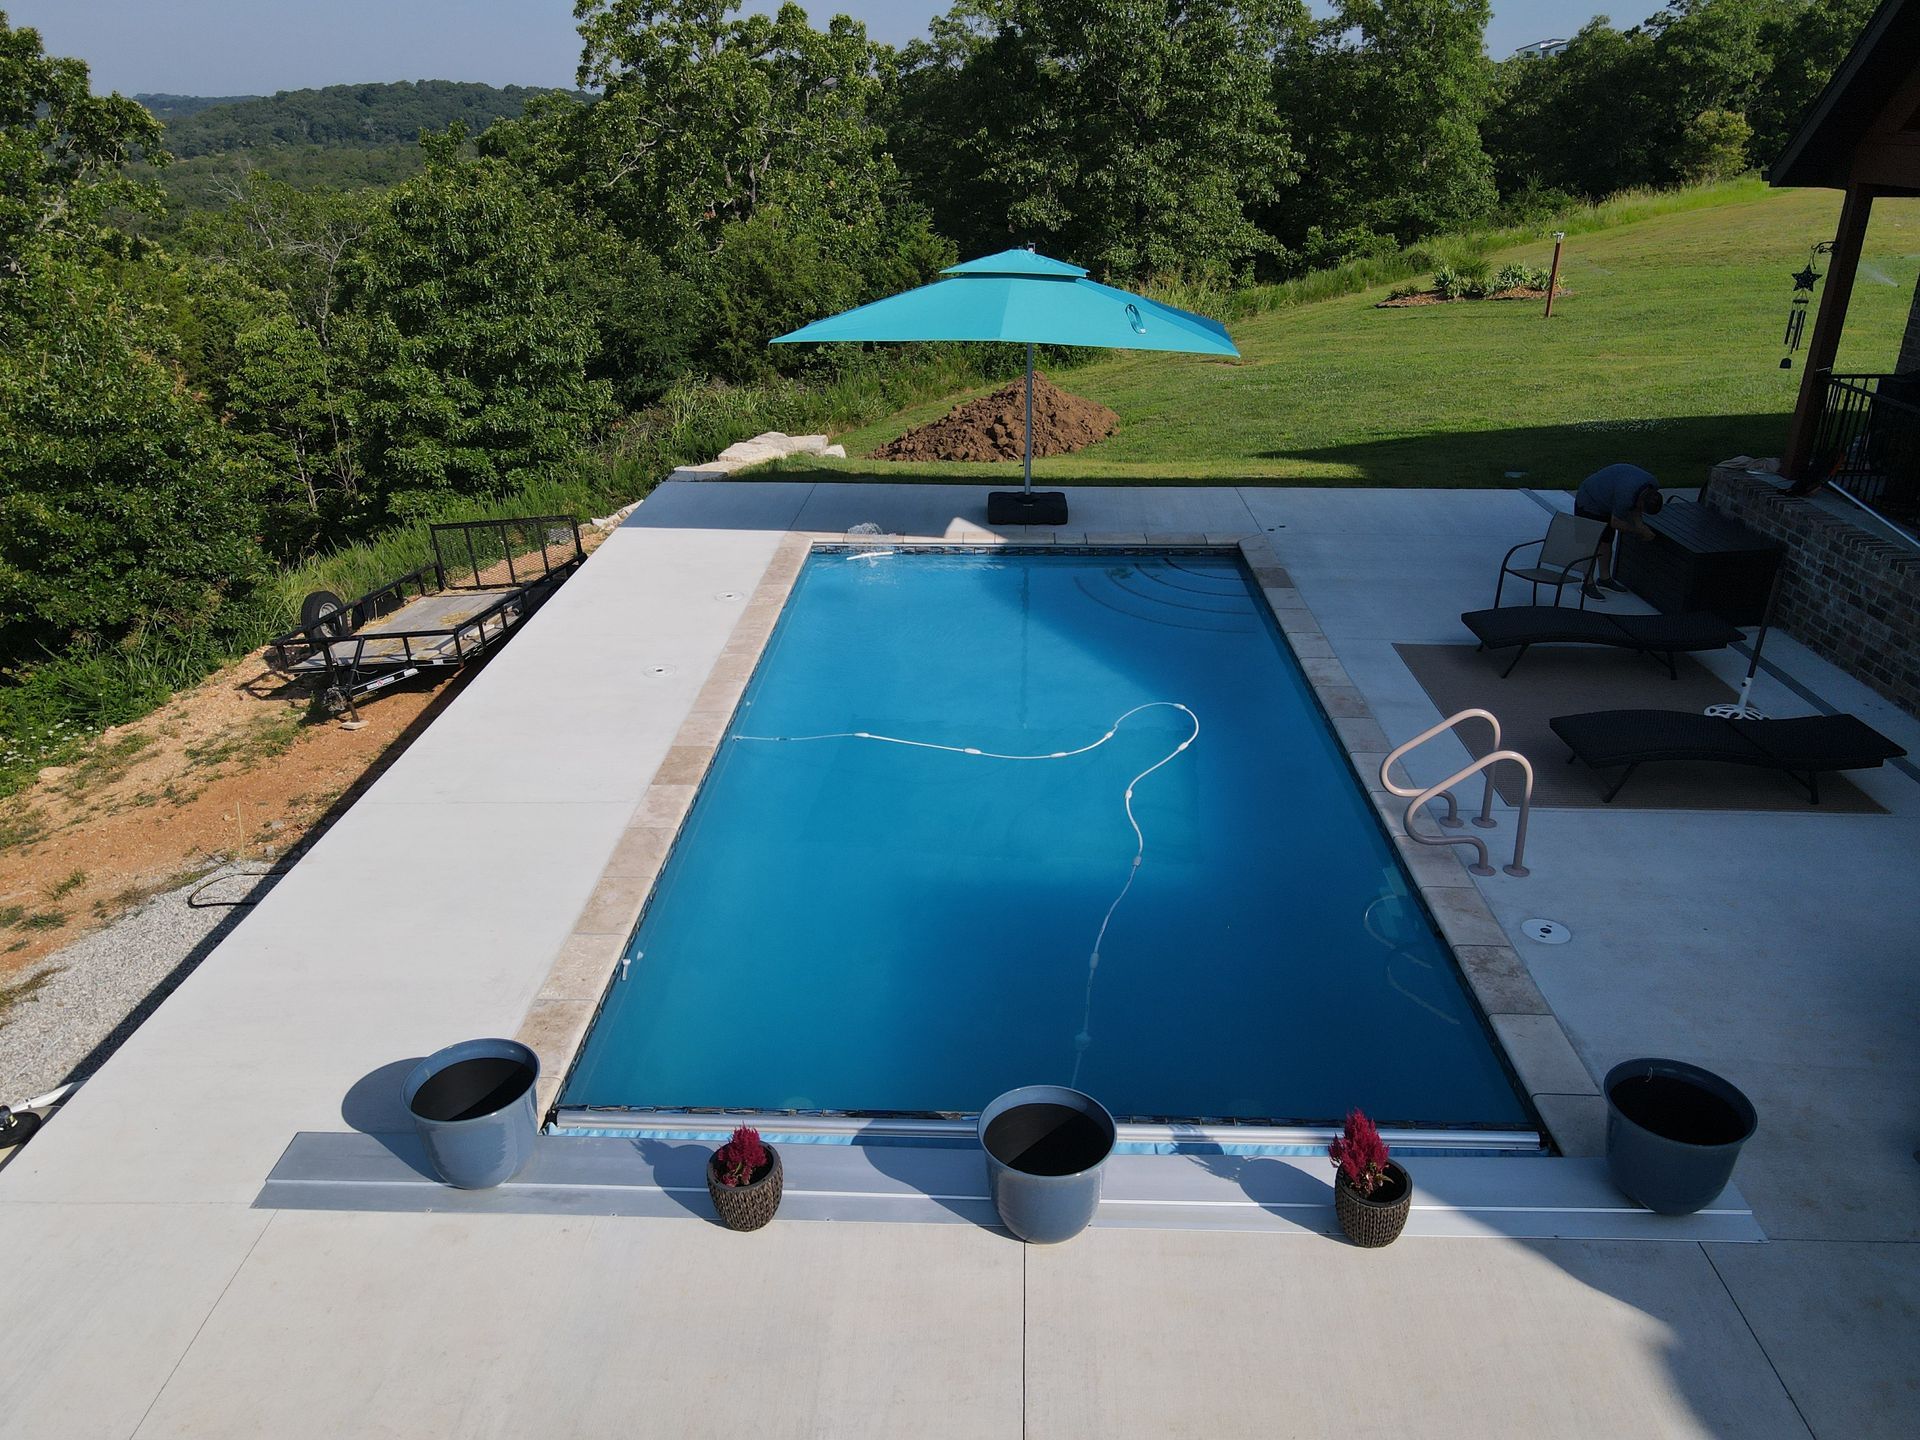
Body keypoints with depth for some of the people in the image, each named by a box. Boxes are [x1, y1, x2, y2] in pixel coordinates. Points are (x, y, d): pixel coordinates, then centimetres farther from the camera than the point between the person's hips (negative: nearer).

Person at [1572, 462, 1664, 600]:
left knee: (1607, 541, 13)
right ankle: (1588, 585, -2)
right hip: (1589, 504, -8)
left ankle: (1605, 578, 24)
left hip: (1606, 504, 8)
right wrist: (1639, 531, -16)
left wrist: (1639, 524, -13)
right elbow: (1615, 523, -25)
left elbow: (1634, 507, 2)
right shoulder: (1626, 495, -39)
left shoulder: (1653, 487, -14)